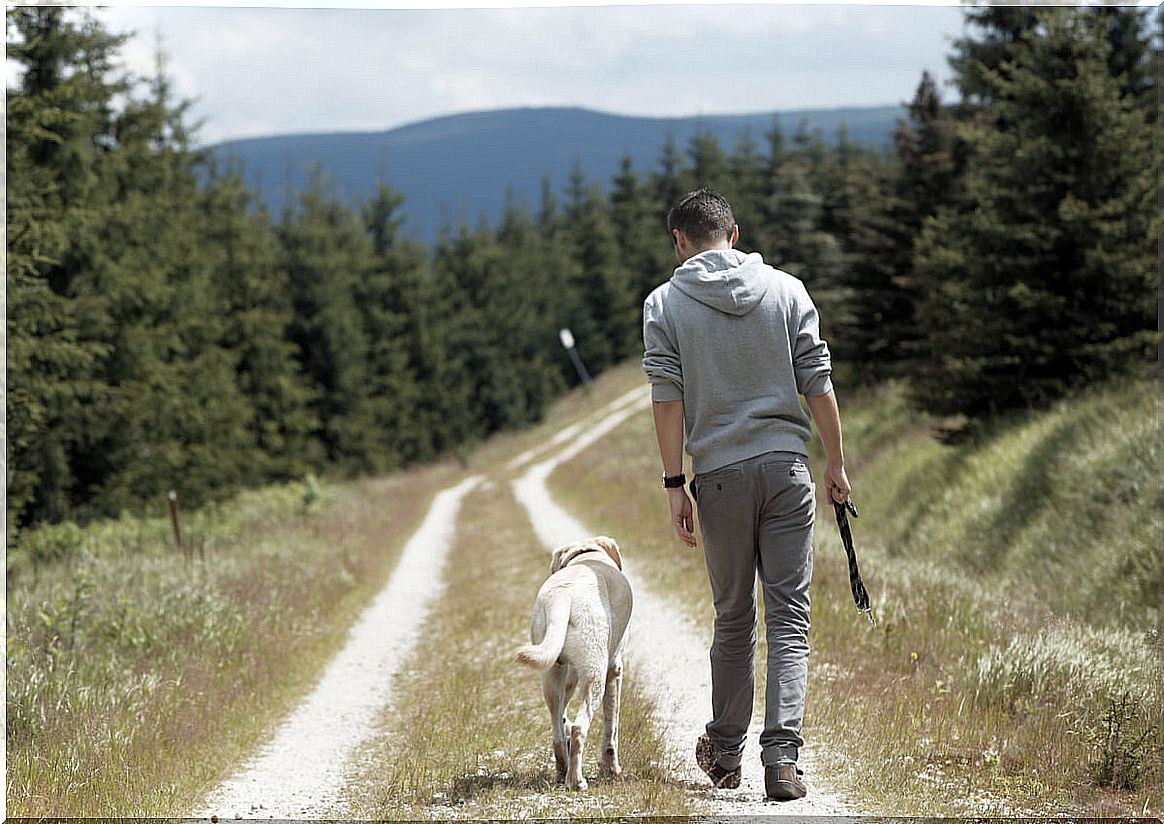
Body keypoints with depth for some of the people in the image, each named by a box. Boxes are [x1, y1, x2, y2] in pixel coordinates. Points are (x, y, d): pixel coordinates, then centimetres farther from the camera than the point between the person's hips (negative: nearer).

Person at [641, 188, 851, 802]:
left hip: (720, 476, 0)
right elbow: (818, 384, 3)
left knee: (733, 619, 13)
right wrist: (835, 464, 11)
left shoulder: (664, 304, 1)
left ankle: (724, 752, 23)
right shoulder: (786, 289, 5)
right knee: (789, 616, 0)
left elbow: (667, 400, -4)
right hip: (788, 472, 0)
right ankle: (781, 756, -11)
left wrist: (675, 485, 0)